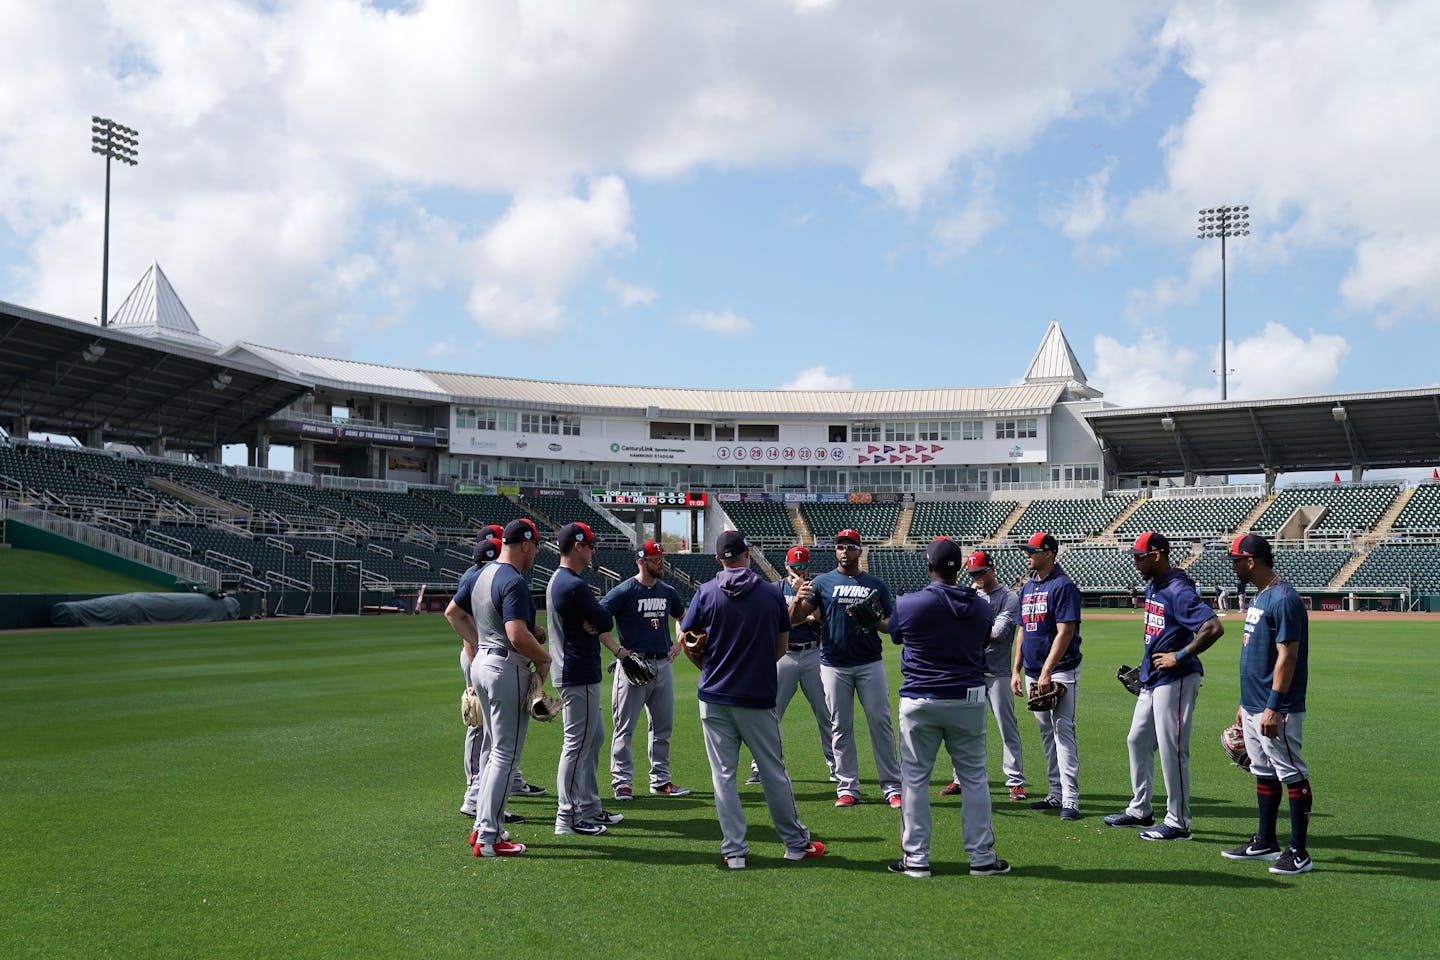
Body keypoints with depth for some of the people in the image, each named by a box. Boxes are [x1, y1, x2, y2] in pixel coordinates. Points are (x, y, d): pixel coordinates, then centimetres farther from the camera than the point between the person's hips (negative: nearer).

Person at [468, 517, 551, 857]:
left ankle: (482, 826, 23)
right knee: (506, 754, -3)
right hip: (508, 669, -10)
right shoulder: (514, 581, -19)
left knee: (497, 749, 19)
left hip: (481, 663, 10)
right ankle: (488, 838, 0)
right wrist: (544, 657, -12)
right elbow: (517, 636, -28)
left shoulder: (483, 575, 11)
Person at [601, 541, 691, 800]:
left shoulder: (668, 592, 10)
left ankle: (660, 779, 21)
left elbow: (684, 617, 28)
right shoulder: (624, 591, -9)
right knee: (625, 727, -2)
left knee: (663, 726, 11)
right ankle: (622, 781, 6)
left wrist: (678, 643, 13)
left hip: (663, 665, 6)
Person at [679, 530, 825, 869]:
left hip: (715, 698, 0)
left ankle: (734, 850, 8)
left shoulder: (706, 593, -4)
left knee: (723, 774, 7)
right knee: (774, 772, 11)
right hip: (759, 698, 0)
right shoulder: (772, 594, -1)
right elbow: (781, 647, 5)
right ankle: (796, 843, 22)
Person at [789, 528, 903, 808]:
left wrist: (876, 622, -13)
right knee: (840, 727, 4)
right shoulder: (822, 582, 5)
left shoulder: (876, 584, 9)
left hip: (870, 664, 1)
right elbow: (794, 619, -3)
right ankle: (847, 788, 11)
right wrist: (798, 598, -24)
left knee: (881, 722, -1)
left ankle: (892, 787, 5)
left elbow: (893, 624, 9)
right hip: (834, 666, 0)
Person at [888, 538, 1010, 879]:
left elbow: (895, 635, 9)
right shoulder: (982, 607, 0)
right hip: (969, 700, 3)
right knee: (974, 778, 11)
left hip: (919, 702, -2)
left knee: (915, 779, 7)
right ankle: (982, 857, 14)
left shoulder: (908, 605, -10)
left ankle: (916, 858, 10)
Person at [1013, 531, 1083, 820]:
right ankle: (1056, 794, 19)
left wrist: (1046, 672, -22)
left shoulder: (1063, 585, -11)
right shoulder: (1028, 588, 15)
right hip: (1033, 674, 9)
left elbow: (1065, 632, -18)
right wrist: (1016, 671, 13)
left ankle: (1070, 799, -9)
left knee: (1063, 731, -10)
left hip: (1060, 672, -8)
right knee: (1046, 733, 12)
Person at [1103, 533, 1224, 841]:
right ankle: (1140, 810, 30)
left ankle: (1178, 823, 6)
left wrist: (1180, 657, -24)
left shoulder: (1178, 591, -20)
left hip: (1175, 680, -10)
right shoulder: (1151, 587, 10)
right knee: (1138, 741, 17)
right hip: (1151, 679, 11)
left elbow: (1214, 627, -29)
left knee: (1171, 750, -4)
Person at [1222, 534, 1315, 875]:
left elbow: (1287, 657, -21)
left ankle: (1298, 852, 2)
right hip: (1254, 706, 10)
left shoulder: (1284, 600, -16)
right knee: (1264, 774, 16)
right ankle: (1266, 842, 25)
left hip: (1277, 710, -10)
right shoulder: (1258, 597, 14)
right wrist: (1246, 704, 21)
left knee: (1293, 776, -3)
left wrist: (1273, 708, -23)